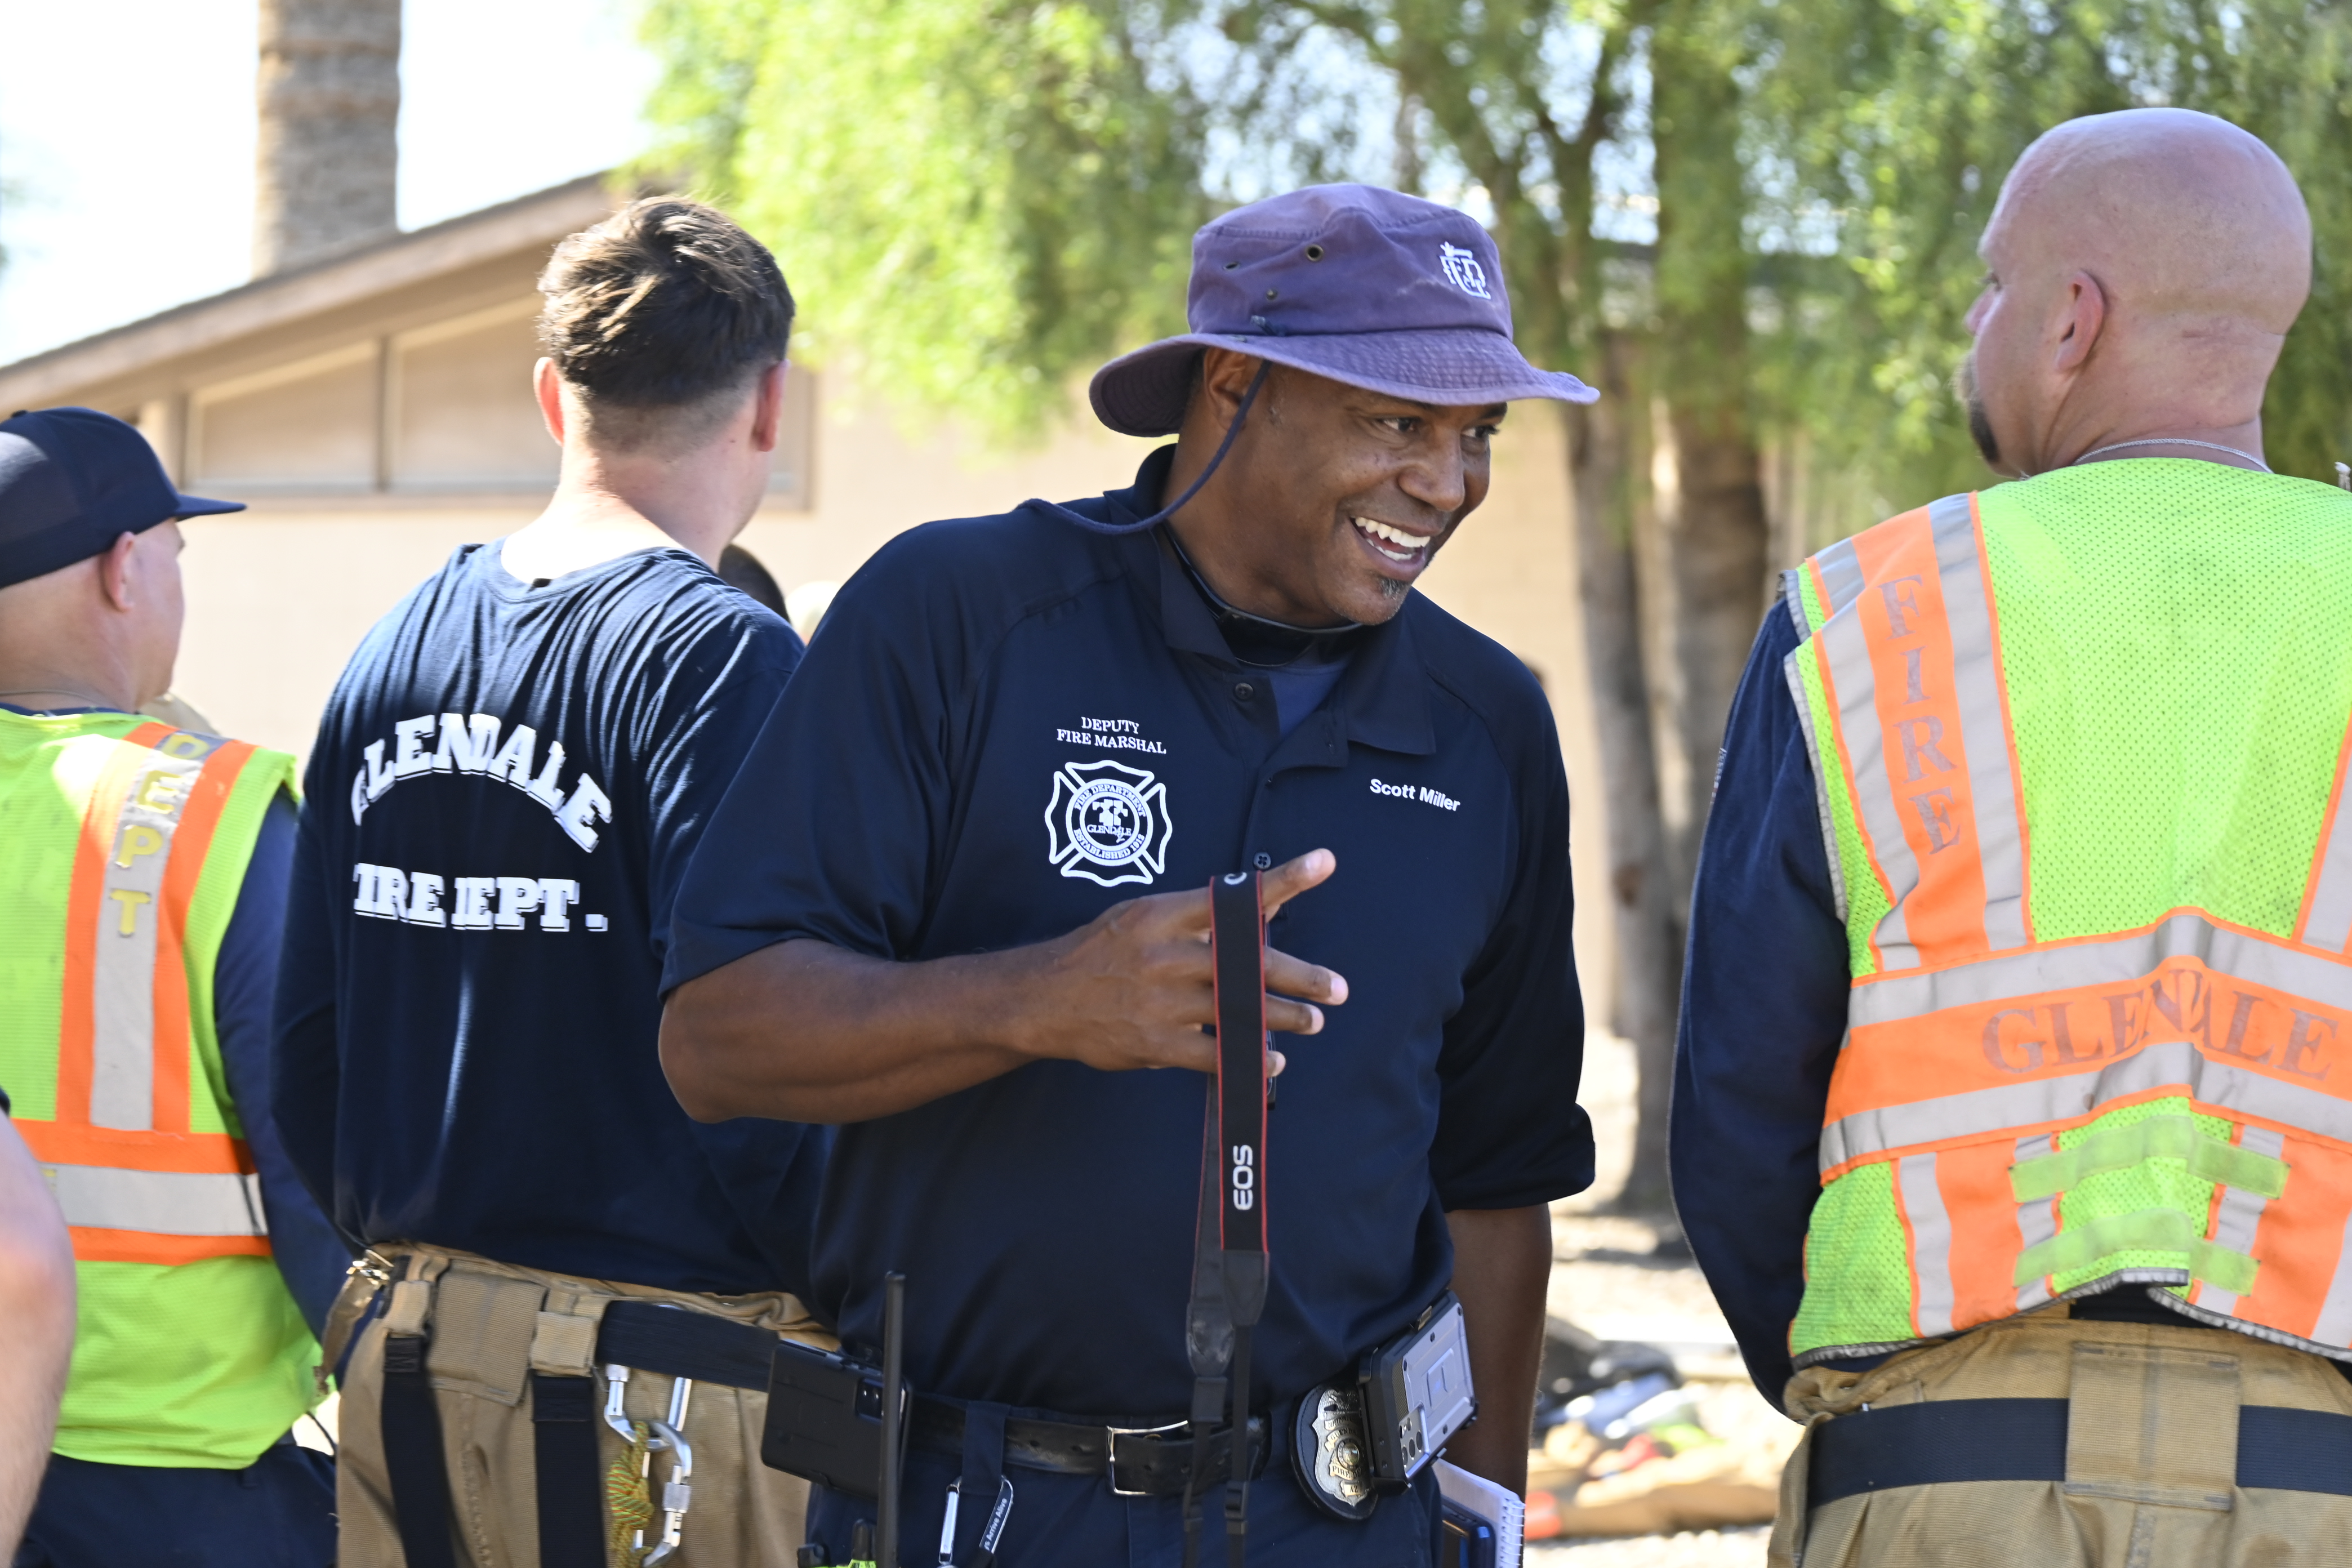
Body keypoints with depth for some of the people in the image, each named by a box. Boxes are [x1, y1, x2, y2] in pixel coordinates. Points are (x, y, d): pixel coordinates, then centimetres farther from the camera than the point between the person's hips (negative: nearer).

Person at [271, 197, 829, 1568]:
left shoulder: (392, 652, 10)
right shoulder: (724, 657, -12)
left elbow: (304, 1032, 11)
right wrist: (843, 1295, -5)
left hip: (399, 1357, 7)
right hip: (646, 1383, -7)